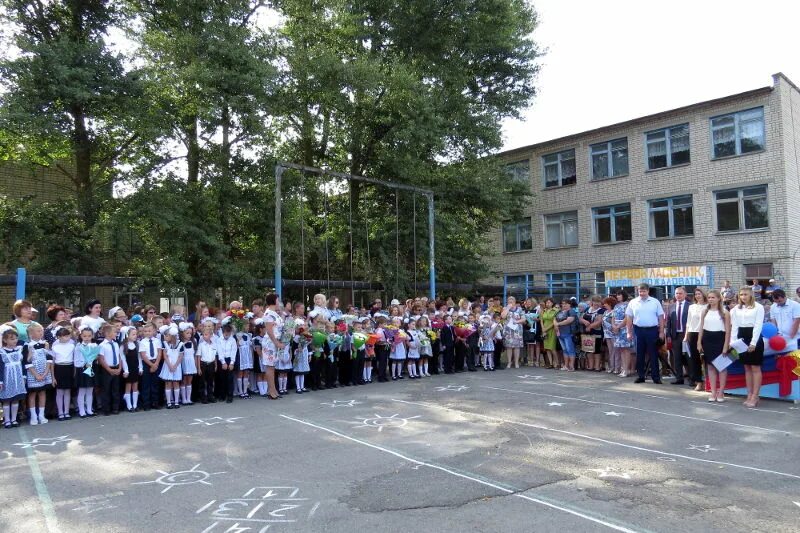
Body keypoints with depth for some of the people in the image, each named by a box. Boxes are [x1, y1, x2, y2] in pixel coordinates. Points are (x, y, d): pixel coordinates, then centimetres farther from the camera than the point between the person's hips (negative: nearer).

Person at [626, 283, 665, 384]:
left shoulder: (655, 302, 2)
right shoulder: (633, 302, 4)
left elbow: (661, 317, 3)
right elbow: (629, 318, 6)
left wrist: (661, 332, -2)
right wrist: (629, 332, 2)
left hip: (652, 330, -1)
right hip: (638, 330, 1)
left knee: (653, 354, 2)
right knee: (640, 354, 7)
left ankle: (656, 377, 8)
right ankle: (640, 376, 16)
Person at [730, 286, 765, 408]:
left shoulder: (758, 307, -6)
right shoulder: (737, 308, 10)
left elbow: (758, 325, -11)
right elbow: (734, 326, 9)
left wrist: (753, 343, -17)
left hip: (754, 338, -5)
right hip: (742, 338, 5)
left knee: (755, 368, -1)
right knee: (747, 368, 10)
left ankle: (755, 396, 3)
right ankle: (749, 395, 16)